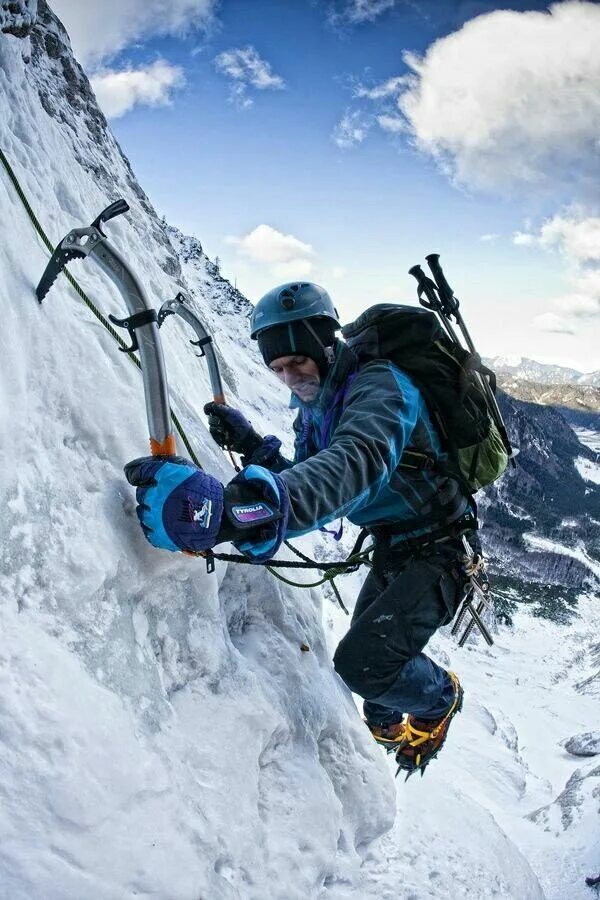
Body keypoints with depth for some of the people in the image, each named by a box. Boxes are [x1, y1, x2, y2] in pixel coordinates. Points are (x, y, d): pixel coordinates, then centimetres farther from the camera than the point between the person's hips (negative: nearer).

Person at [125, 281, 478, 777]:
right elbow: (311, 488, 2)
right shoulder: (315, 409, 2)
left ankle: (440, 698, 12)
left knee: (364, 661, -21)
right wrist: (254, 448, -16)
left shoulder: (379, 384, -28)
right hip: (392, 550, 9)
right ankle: (386, 724, 54)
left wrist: (238, 509, -67)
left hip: (438, 550, -9)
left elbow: (357, 463, -50)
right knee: (362, 657, 21)